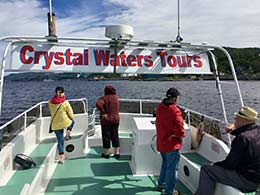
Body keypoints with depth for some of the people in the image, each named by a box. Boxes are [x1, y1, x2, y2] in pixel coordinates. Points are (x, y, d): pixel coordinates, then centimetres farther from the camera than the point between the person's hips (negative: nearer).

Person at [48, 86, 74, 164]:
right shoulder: (65, 102, -16)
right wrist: (71, 118, 13)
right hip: (65, 122, -3)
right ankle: (68, 133, 14)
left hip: (55, 125, 3)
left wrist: (57, 96, 11)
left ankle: (62, 157, 12)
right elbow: (71, 114, -10)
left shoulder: (50, 102, -6)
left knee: (60, 141, 14)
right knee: (72, 121, 33)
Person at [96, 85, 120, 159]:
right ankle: (117, 153, 18)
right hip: (116, 119, 5)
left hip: (106, 120, -5)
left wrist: (103, 112, -23)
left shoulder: (104, 98, -14)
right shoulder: (116, 97, 4)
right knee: (115, 136, 13)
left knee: (106, 136, 7)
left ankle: (107, 153, 17)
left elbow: (98, 104, -33)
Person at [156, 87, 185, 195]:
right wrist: (181, 136, -7)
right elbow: (179, 126, -27)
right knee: (172, 168, 6)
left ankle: (161, 185, 40)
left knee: (165, 164, 26)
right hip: (172, 144, -8)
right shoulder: (174, 110, -22)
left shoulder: (160, 107, 2)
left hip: (161, 142, 8)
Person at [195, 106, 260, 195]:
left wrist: (215, 164, -2)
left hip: (248, 181, -10)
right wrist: (234, 128, 3)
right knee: (219, 165, 26)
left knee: (206, 169, -14)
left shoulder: (243, 138, -26)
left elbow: (230, 164, -20)